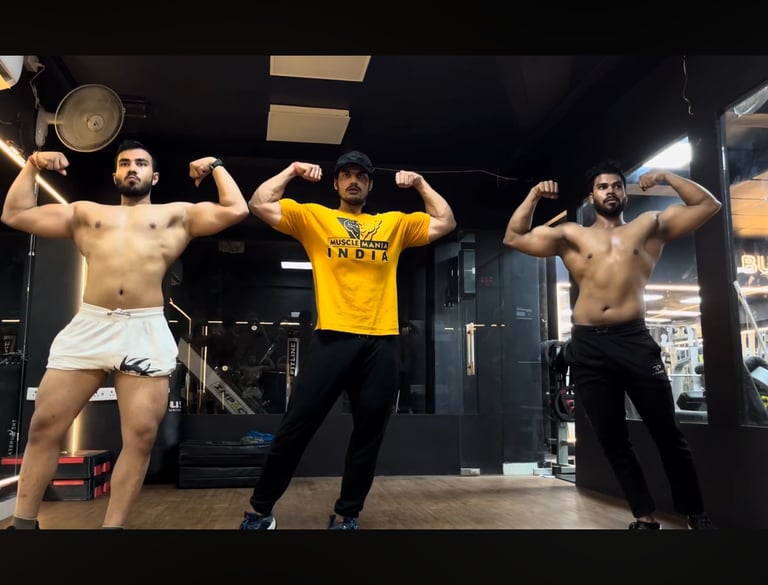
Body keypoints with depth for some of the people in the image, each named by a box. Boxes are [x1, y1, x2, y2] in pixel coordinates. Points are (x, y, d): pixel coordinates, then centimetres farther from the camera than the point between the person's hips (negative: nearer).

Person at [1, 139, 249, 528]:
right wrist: (32, 165, 22)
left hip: (146, 331, -2)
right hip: (88, 325, 3)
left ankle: (112, 526, 5)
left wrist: (215, 166, 16)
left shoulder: (177, 215, 16)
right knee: (44, 426, 2)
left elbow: (236, 210, 7)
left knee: (141, 435, -6)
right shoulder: (85, 213, 24)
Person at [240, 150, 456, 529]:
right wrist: (292, 171, 7)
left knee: (369, 434, 8)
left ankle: (346, 515, 24)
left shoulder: (395, 224, 17)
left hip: (381, 342, 3)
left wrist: (420, 183, 17)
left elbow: (445, 222, 18)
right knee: (296, 427, 0)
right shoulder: (312, 217, 10)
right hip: (333, 338, -2)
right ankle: (260, 510, 17)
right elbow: (259, 205, 3)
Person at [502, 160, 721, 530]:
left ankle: (696, 514, 21)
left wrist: (668, 177, 8)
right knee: (613, 440, 8)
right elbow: (513, 238, 12)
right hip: (588, 347, 1)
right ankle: (645, 517, 21)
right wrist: (533, 197, 6)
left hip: (635, 339, -1)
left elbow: (708, 205, 16)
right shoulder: (571, 236, 14)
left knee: (667, 433, 6)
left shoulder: (650, 226, 15)